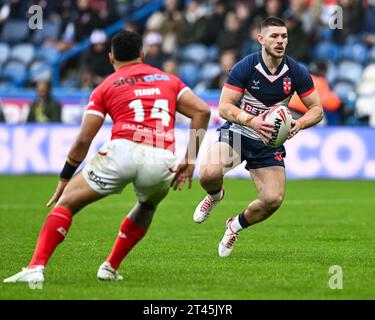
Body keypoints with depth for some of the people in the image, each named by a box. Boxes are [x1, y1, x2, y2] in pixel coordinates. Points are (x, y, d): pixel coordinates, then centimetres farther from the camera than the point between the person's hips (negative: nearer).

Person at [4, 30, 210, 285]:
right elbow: (202, 110, 12)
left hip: (123, 150, -3)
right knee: (147, 207, 35)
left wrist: (65, 178, 21)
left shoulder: (106, 87, 17)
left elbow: (83, 140, 10)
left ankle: (36, 268, -6)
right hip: (163, 160, 3)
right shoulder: (170, 80, 25)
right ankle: (110, 268, 31)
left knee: (67, 203, 10)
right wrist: (190, 161, 14)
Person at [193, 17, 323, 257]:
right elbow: (225, 107, -18)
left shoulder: (297, 73, -9)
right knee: (209, 173, -30)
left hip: (269, 141, 2)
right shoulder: (245, 68, -16)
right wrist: (252, 121, -36)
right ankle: (215, 196, 11)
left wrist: (298, 124, -24)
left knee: (273, 199, -15)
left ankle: (236, 226, 18)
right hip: (237, 132, -2)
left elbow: (317, 109, -2)